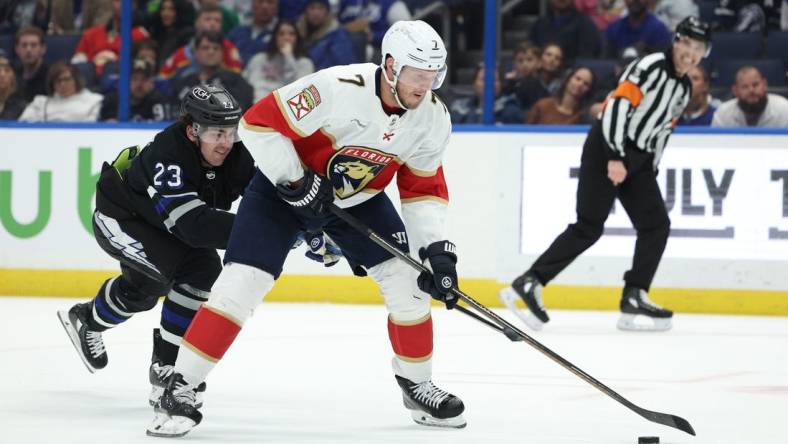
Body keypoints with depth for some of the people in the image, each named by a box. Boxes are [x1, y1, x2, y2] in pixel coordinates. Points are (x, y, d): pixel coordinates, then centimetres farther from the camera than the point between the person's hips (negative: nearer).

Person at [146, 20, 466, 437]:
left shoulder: (433, 118, -15)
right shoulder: (337, 88, -34)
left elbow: (424, 188, -3)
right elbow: (258, 123, -29)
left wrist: (437, 249, -13)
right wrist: (297, 182, -28)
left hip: (361, 198, 5)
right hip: (285, 185, -5)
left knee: (407, 280, -4)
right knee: (241, 283, -15)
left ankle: (417, 384, 17)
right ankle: (179, 389, -9)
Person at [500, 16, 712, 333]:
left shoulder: (684, 89, 15)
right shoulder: (651, 67, -12)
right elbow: (617, 105, -20)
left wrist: (649, 172, 21)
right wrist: (615, 157, -26)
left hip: (636, 159, 9)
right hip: (607, 149, -9)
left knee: (656, 225, 0)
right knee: (589, 227, -12)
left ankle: (634, 300, 0)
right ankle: (527, 285, -11)